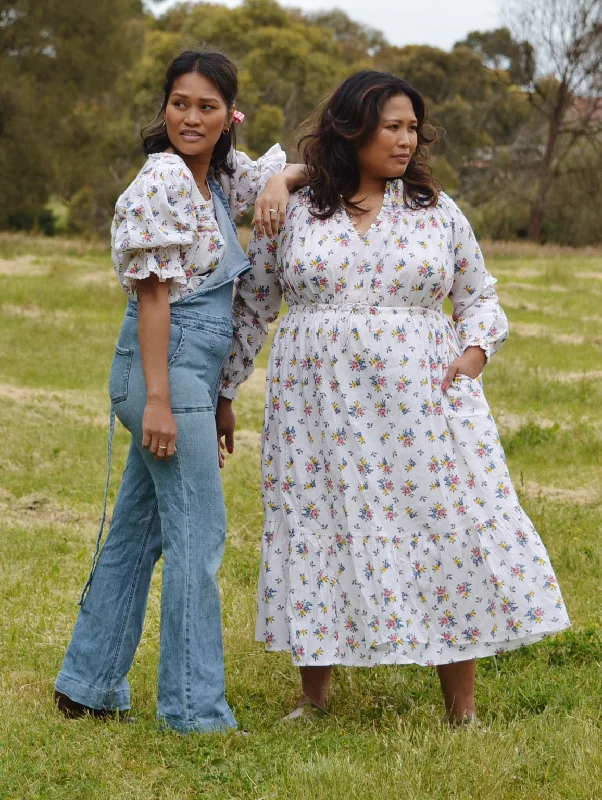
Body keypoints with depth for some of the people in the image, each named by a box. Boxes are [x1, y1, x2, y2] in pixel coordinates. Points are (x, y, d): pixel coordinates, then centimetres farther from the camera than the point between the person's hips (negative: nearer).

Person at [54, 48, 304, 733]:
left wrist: (279, 180, -2)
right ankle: (196, 709, -1)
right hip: (169, 362, -9)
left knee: (137, 529, 13)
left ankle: (88, 685, 22)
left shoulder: (220, 174, 11)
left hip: (197, 366, 9)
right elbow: (153, 292, -17)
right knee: (197, 535, -6)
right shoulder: (164, 179, -13)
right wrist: (158, 399, -20)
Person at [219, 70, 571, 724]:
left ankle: (461, 709, 7)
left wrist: (476, 350, -4)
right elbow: (250, 308, 11)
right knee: (319, 536, 5)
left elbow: (480, 297, 16)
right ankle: (313, 695, 23)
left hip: (419, 407, 0)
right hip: (321, 412, 0)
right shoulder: (294, 212, 4)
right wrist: (222, 393, 11)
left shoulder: (438, 212, 7)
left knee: (451, 536, -3)